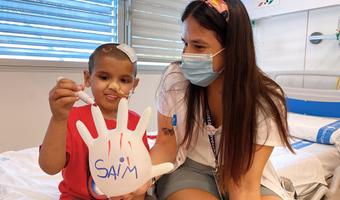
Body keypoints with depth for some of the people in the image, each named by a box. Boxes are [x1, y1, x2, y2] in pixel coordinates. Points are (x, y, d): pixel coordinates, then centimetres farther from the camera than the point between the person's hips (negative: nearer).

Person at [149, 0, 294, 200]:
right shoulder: (175, 79, -17)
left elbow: (245, 183, -23)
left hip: (248, 175, 1)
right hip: (190, 168, 0)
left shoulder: (266, 100, -21)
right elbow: (166, 143, -10)